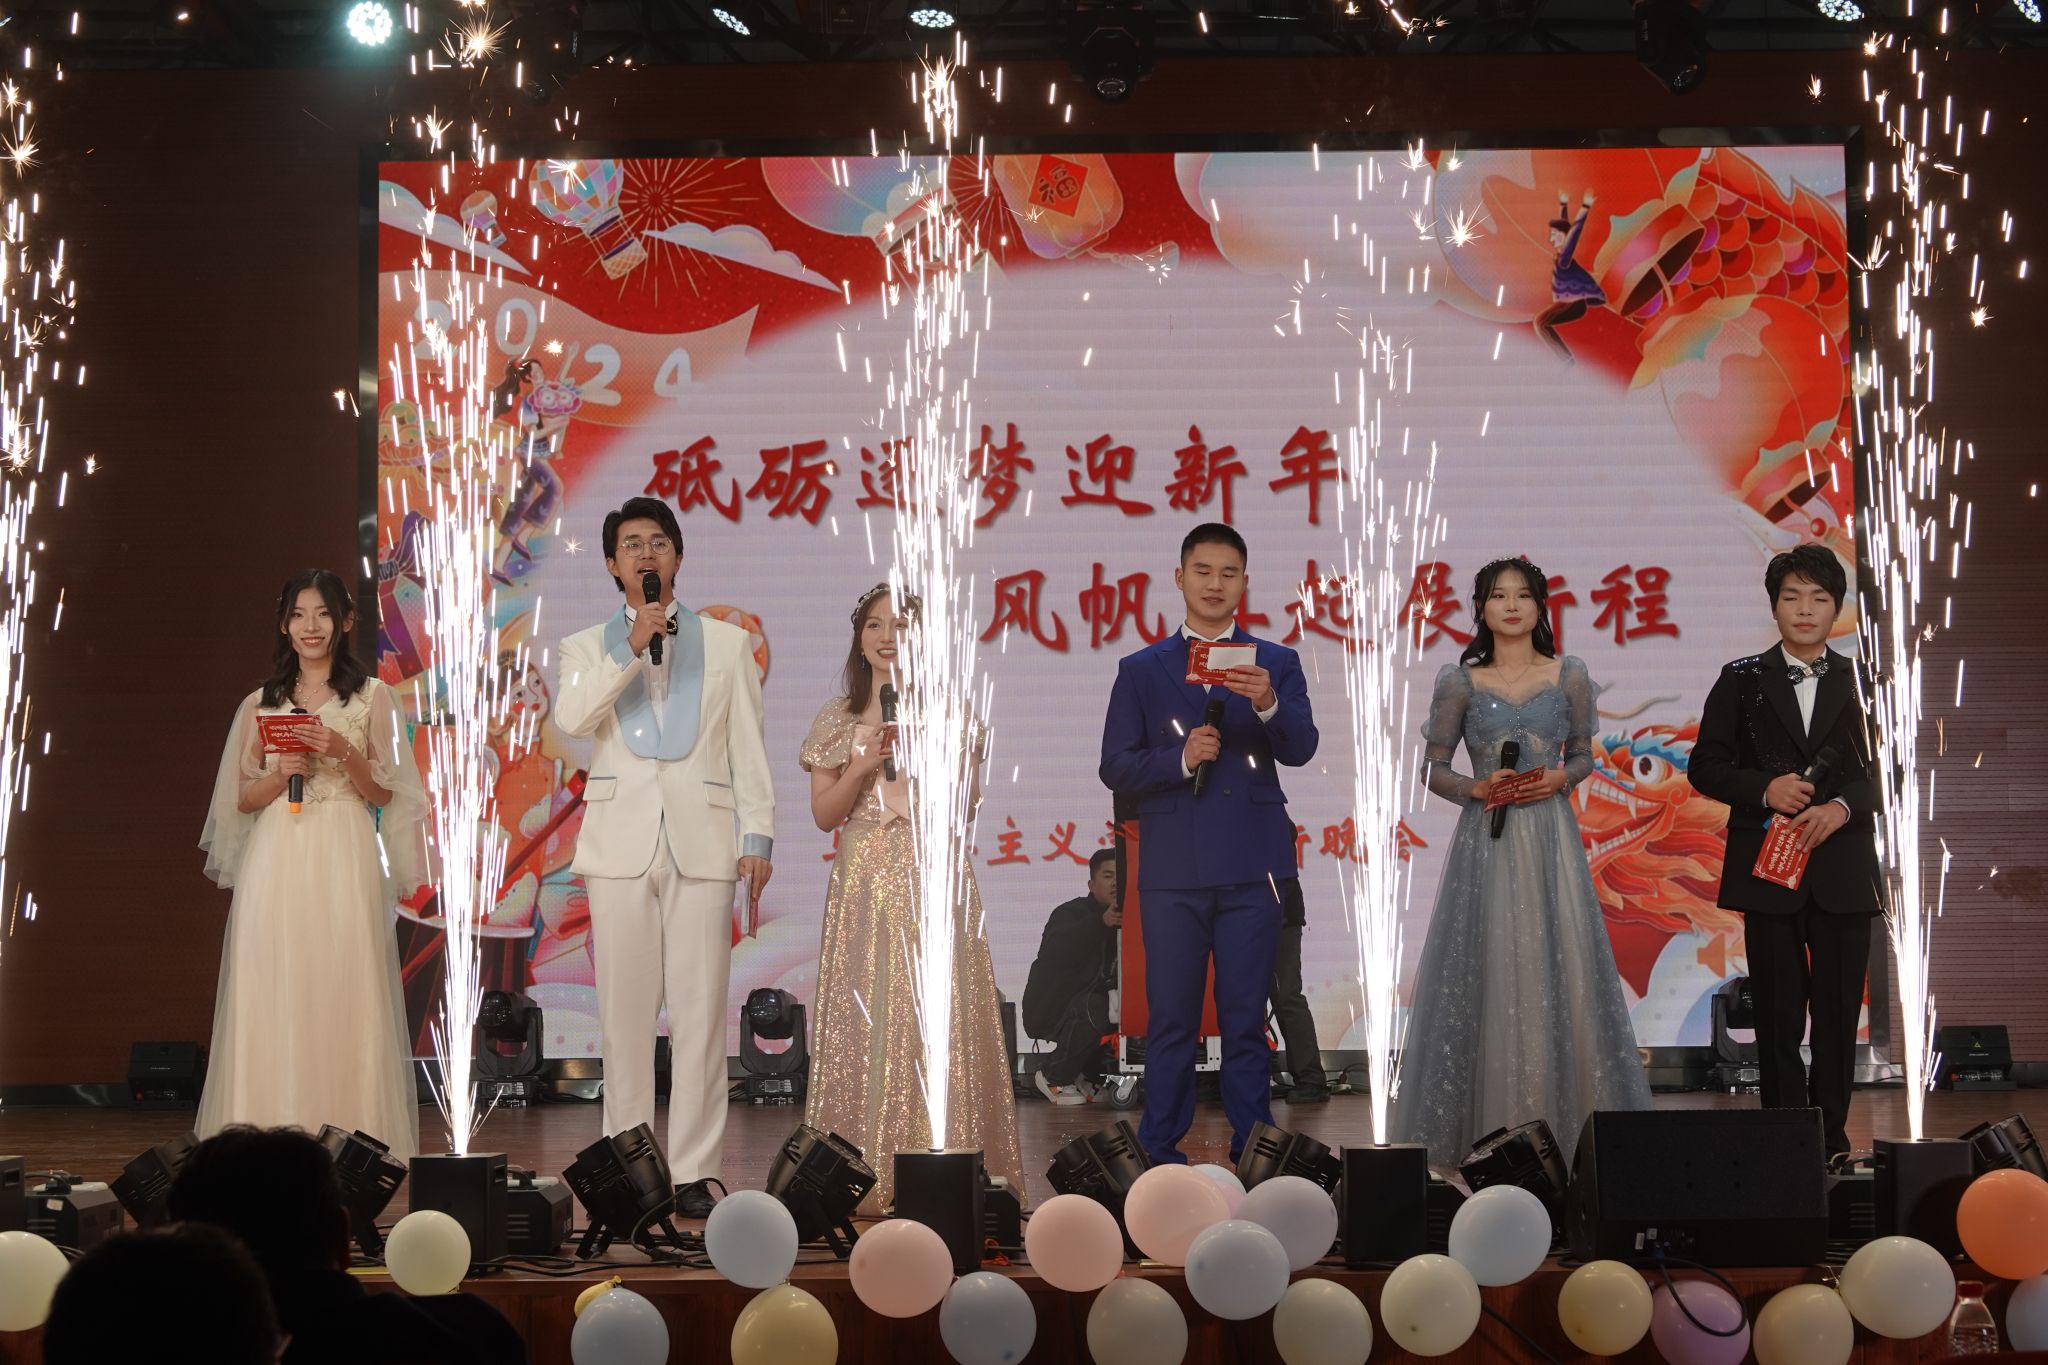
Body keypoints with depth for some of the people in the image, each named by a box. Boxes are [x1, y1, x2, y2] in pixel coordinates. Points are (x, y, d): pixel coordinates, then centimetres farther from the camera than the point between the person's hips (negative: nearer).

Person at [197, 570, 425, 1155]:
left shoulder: (371, 698, 8)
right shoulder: (260, 704, 12)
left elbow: (381, 793, 5)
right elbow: (243, 798, 12)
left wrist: (343, 752, -12)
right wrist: (281, 774, -7)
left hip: (343, 863, -1)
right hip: (276, 862, 2)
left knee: (344, 995, -5)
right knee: (272, 999, -3)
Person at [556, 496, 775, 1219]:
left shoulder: (728, 644, 13)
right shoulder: (587, 648, 12)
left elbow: (749, 749, 8)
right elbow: (570, 719, -8)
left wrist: (757, 838, 0)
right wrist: (630, 650, -15)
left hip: (703, 841, 0)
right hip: (621, 844, 0)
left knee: (700, 1011, -4)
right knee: (625, 1011, 1)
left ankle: (694, 1171, -1)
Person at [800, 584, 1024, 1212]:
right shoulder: (839, 718, 12)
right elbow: (824, 814, 7)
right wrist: (864, 764, -7)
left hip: (933, 877, -1)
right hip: (864, 881, 1)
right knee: (867, 1016, -3)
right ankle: (872, 1175, 1)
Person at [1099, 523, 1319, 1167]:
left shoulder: (1276, 664, 8)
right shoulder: (1141, 669, 10)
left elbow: (1301, 749, -6)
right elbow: (1115, 769, 4)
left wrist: (1268, 704, -27)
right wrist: (1180, 758, -13)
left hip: (1252, 868, 0)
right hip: (1172, 871, 0)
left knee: (1246, 1020, 4)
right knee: (1170, 1022, 3)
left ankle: (1253, 1156, 9)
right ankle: (1161, 1157, 9)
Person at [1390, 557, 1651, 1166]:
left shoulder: (1569, 676, 6)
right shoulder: (1459, 681, 3)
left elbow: (1583, 755, 15)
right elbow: (1433, 769, 6)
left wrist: (1561, 778, -5)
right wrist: (1477, 788, -12)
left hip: (1550, 839, 1)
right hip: (1486, 841, -1)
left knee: (1557, 970, -2)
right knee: (1487, 972, -3)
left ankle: (1563, 1128, 5)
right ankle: (1485, 1131, 3)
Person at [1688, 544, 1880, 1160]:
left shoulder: (1858, 681, 6)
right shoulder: (1741, 680, 6)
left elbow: (1881, 772, 3)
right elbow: (1705, 767, 5)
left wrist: (1842, 807, -16)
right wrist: (1765, 789, -11)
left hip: (1843, 870, 0)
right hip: (1769, 870, 0)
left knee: (1839, 1012, 2)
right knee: (1778, 1015, 3)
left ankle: (1831, 1137, 12)